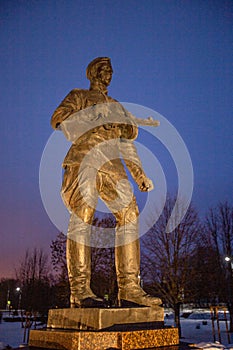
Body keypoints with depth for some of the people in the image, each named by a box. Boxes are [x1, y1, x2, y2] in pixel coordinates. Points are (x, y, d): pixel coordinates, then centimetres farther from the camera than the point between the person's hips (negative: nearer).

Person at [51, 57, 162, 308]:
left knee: (129, 214, -11)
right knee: (82, 217, -18)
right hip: (83, 159, -5)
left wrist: (140, 174, 20)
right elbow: (58, 118, 3)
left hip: (111, 165, 5)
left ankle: (129, 286, -12)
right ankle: (79, 290, -22)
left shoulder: (117, 106, 33)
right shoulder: (78, 96, 20)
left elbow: (127, 143, 29)